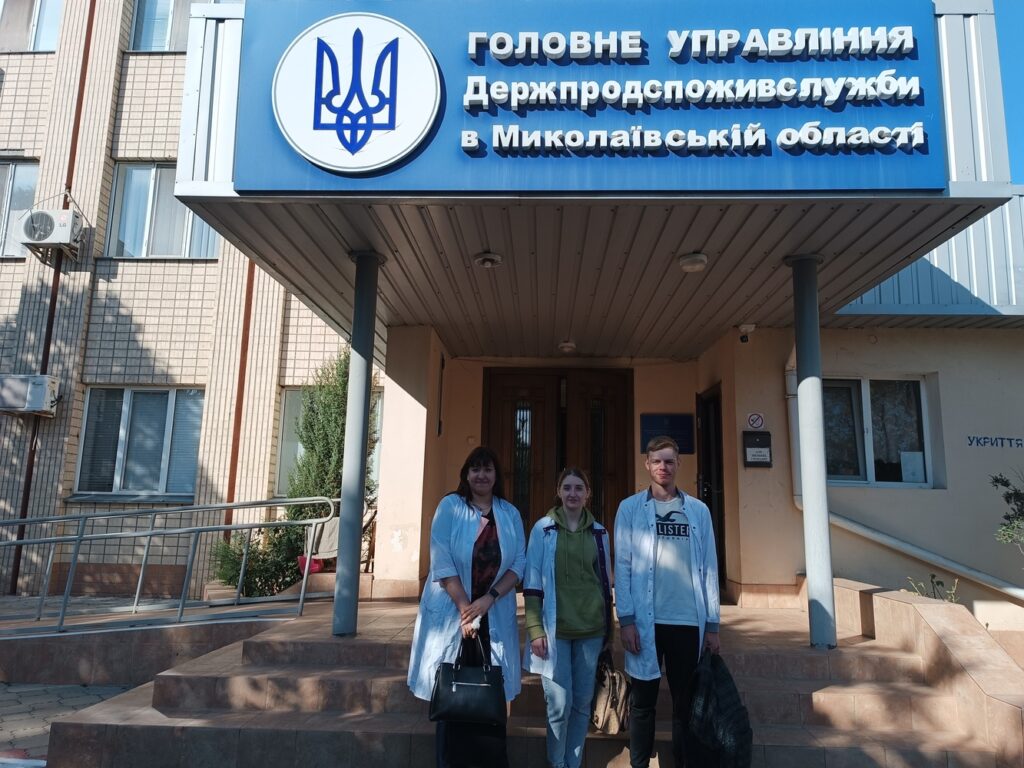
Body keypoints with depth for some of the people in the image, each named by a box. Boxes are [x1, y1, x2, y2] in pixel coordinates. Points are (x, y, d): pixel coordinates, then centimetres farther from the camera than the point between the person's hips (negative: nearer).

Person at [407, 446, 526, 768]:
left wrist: (489, 599, -14)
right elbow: (442, 563, -10)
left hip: (495, 617, 2)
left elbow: (519, 562, 0)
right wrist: (465, 609, -14)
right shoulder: (450, 506, -4)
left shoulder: (510, 514, 5)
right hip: (452, 613, -2)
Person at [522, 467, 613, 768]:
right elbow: (532, 581, -3)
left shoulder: (599, 532, 7)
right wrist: (535, 628, -10)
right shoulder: (543, 528, -2)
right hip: (555, 628, -3)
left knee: (583, 702, 9)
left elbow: (606, 580, 13)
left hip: (591, 628, 3)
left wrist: (609, 626, 12)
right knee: (560, 704, -4)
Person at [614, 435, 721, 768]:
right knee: (643, 702, 9)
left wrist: (712, 624, 5)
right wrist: (626, 619, -8)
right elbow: (623, 565, -2)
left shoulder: (698, 510, 7)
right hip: (646, 621, -1)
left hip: (689, 621, 2)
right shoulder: (630, 508, 1)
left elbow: (709, 567, 7)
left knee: (686, 703, 12)